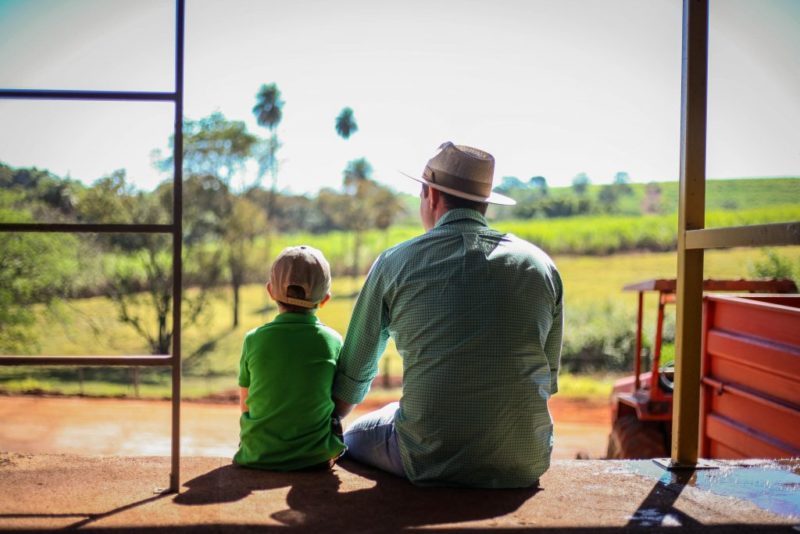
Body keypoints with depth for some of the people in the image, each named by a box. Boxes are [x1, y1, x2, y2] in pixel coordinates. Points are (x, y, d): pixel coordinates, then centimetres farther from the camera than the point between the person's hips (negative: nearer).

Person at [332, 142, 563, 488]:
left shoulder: (395, 263, -1)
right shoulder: (541, 265, 4)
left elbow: (352, 374, 10)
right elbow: (549, 380, 12)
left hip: (430, 462, -2)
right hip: (525, 465, 3)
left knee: (353, 436, 25)